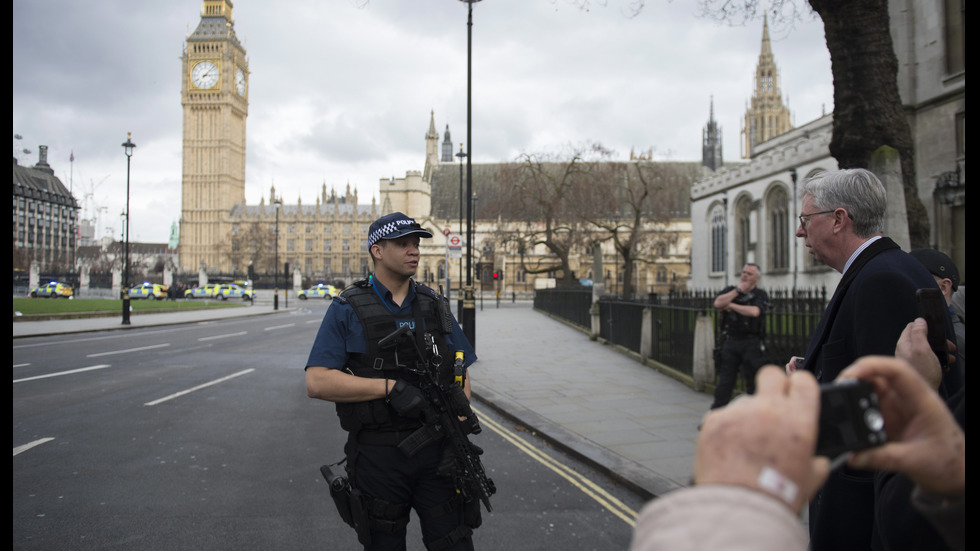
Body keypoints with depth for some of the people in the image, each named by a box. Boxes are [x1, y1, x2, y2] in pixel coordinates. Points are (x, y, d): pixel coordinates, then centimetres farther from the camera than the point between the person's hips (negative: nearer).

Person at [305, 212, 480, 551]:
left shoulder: (435, 307, 8)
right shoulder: (347, 310, -4)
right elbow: (317, 382, -13)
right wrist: (391, 387, -20)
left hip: (437, 451, 3)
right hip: (378, 455, -2)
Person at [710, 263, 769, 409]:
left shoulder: (760, 295, 3)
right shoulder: (730, 290, 12)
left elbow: (754, 311, -16)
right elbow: (718, 303, -8)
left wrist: (731, 305, -6)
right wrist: (738, 290, -7)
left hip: (751, 343, -2)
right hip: (730, 342, 2)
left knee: (754, 380, 0)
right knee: (725, 379, 6)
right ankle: (717, 411, 13)